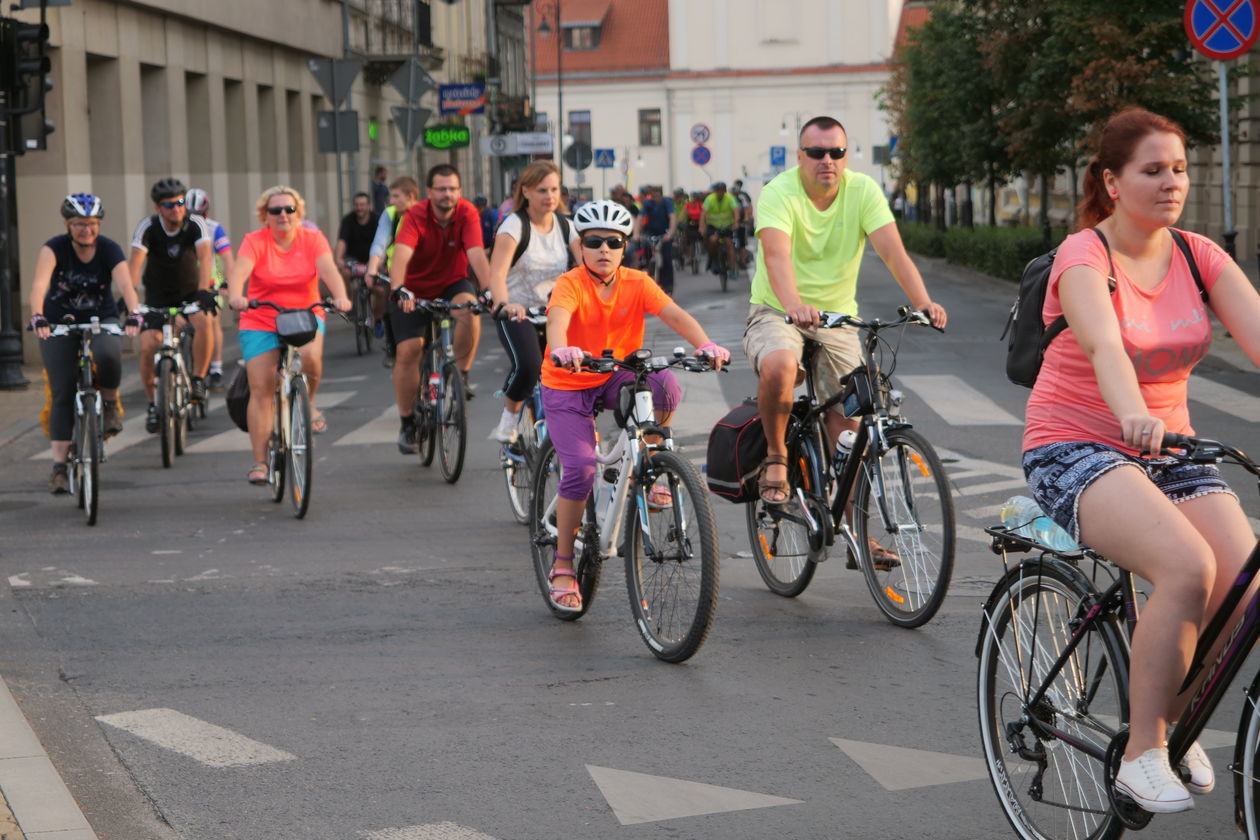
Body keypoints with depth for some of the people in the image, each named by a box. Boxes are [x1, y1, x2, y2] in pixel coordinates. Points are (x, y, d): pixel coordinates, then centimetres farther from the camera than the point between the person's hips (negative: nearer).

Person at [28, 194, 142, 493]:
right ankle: (59, 465, -3)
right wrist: (37, 317, -49)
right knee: (63, 392, -9)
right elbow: (39, 284, -32)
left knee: (109, 354, -34)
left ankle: (110, 404, -3)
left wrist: (133, 316, -47)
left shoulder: (109, 249, -13)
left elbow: (125, 284, -28)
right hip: (59, 323, 0)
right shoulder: (55, 248, -16)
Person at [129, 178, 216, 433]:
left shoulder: (196, 224, -19)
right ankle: (153, 404, 5)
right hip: (158, 296, 1)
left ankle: (198, 380, -14)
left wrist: (203, 290, -49)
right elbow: (136, 262, -30)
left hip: (190, 290, -1)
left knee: (203, 320, -32)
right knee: (147, 347, -16)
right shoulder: (148, 227, -19)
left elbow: (205, 256, -32)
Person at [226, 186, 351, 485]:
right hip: (260, 321, 0)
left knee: (310, 354, -32)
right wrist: (235, 295, -46)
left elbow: (328, 270, -19)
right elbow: (240, 270, -24)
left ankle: (308, 404, -2)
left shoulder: (312, 239, -3)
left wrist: (340, 296, -39)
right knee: (260, 390, -7)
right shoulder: (255, 241, -7)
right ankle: (260, 461, 0)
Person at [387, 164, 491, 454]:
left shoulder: (467, 213, -19)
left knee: (469, 307, -33)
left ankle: (460, 375, -13)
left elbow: (477, 255, -31)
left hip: (452, 284, 1)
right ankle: (407, 423, 6)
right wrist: (399, 290, -56)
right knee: (408, 350, -11)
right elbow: (401, 255, -38)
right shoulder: (416, 216, -24)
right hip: (415, 289, -1)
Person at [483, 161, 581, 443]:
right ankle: (508, 420, -4)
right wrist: (503, 304, -47)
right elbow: (497, 273, -27)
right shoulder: (515, 224, -13)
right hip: (515, 313, -5)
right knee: (527, 365, -29)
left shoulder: (565, 225, 2)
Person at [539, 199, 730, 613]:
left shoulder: (636, 284, -7)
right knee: (580, 466, -20)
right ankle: (563, 567, -3)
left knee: (665, 382, -29)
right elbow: (557, 320, -37)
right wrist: (561, 350, -60)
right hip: (567, 387, -3)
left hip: (615, 379, 3)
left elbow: (675, 315, -22)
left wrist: (705, 345, -42)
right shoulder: (570, 285, -16)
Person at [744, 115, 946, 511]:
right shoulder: (778, 193, -17)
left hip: (837, 317, 3)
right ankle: (775, 458, -9)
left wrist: (923, 302, -37)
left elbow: (892, 250, -19)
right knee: (779, 368, -36)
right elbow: (777, 254, -34)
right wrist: (794, 305, -55)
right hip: (776, 312, -3)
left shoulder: (863, 191, -8)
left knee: (847, 426, -2)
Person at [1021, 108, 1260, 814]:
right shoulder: (1084, 257, -13)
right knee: (1188, 569, -31)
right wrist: (1135, 416, -54)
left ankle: (1176, 719, 11)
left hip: (1168, 449, 6)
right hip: (1076, 450, -5)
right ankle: (1142, 754, -18)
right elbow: (1104, 344, -33)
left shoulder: (1199, 257, 3)